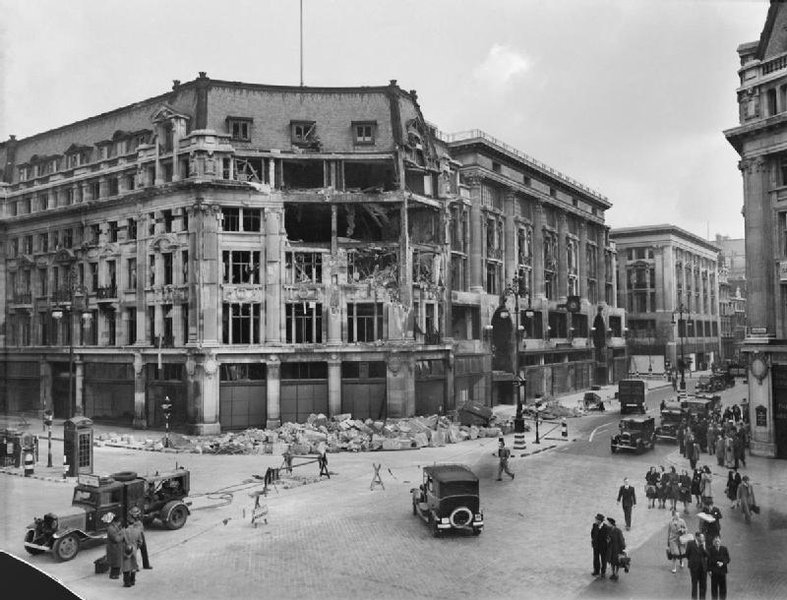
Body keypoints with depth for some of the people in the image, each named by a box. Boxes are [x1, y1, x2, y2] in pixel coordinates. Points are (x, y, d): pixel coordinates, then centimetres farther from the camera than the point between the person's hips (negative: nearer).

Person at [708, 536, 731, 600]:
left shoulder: (724, 549, 5)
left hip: (722, 571, 2)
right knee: (714, 587, 1)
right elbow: (709, 560, -1)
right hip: (714, 571, -1)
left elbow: (728, 559, 5)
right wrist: (709, 570, -7)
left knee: (723, 587, 2)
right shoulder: (710, 549, 0)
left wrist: (722, 563, -13)